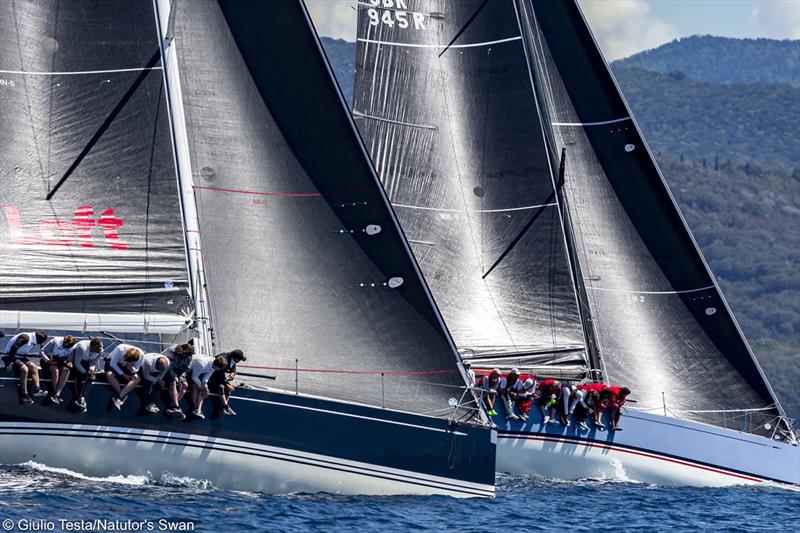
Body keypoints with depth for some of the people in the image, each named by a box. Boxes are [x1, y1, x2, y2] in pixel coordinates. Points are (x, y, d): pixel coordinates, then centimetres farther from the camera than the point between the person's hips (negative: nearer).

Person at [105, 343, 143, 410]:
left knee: (137, 378, -24)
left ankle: (118, 397, -31)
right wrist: (123, 375, -26)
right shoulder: (120, 349, -33)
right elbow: (113, 364, -25)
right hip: (113, 363, -3)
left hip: (127, 367, 3)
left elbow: (136, 370, -16)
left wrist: (131, 368, -39)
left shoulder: (140, 354, -25)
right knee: (109, 374, -36)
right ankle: (123, 396, -25)